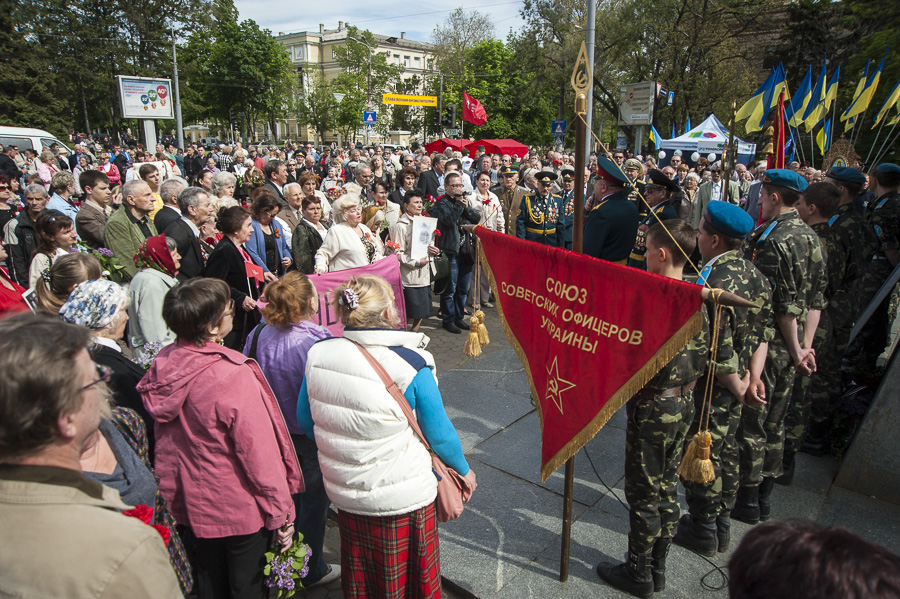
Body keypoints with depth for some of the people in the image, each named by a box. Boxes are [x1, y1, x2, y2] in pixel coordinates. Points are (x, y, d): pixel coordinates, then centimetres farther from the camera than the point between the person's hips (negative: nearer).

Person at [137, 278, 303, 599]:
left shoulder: (161, 364, -10)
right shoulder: (233, 377, -31)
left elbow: (163, 437, 5)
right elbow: (260, 453, -24)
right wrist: (281, 515, -12)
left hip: (185, 504, 6)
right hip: (239, 511, -6)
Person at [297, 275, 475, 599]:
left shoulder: (318, 354, -11)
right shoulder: (410, 366, -24)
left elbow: (305, 421, 3)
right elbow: (439, 433, -13)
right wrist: (464, 469, 6)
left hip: (343, 492, 5)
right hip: (402, 497, -4)